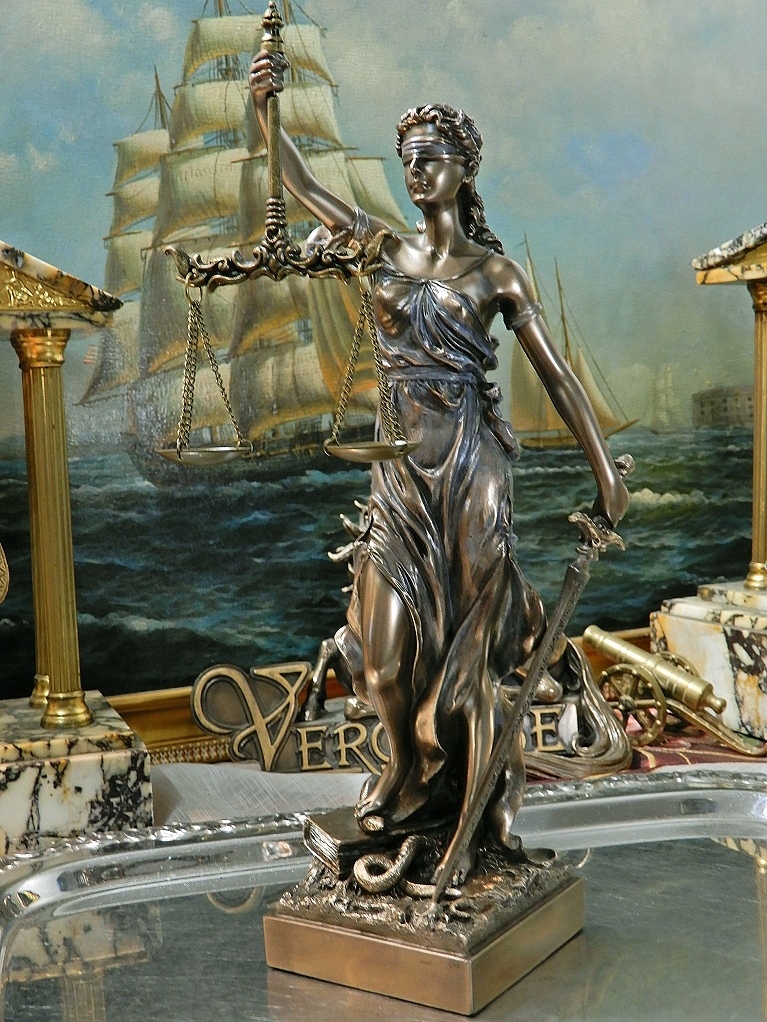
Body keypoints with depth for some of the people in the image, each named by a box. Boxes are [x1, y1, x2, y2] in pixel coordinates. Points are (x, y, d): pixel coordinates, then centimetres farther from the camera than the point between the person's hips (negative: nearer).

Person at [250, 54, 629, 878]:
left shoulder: (494, 271, 1)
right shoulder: (383, 248, 9)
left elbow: (556, 376, 0)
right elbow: (299, 184, 5)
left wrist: (606, 471, -4)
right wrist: (264, 108, -12)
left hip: (470, 463, -3)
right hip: (400, 467, 3)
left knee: (467, 635, 3)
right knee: (390, 642, 3)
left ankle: (480, 790, 23)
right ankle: (413, 775, 28)